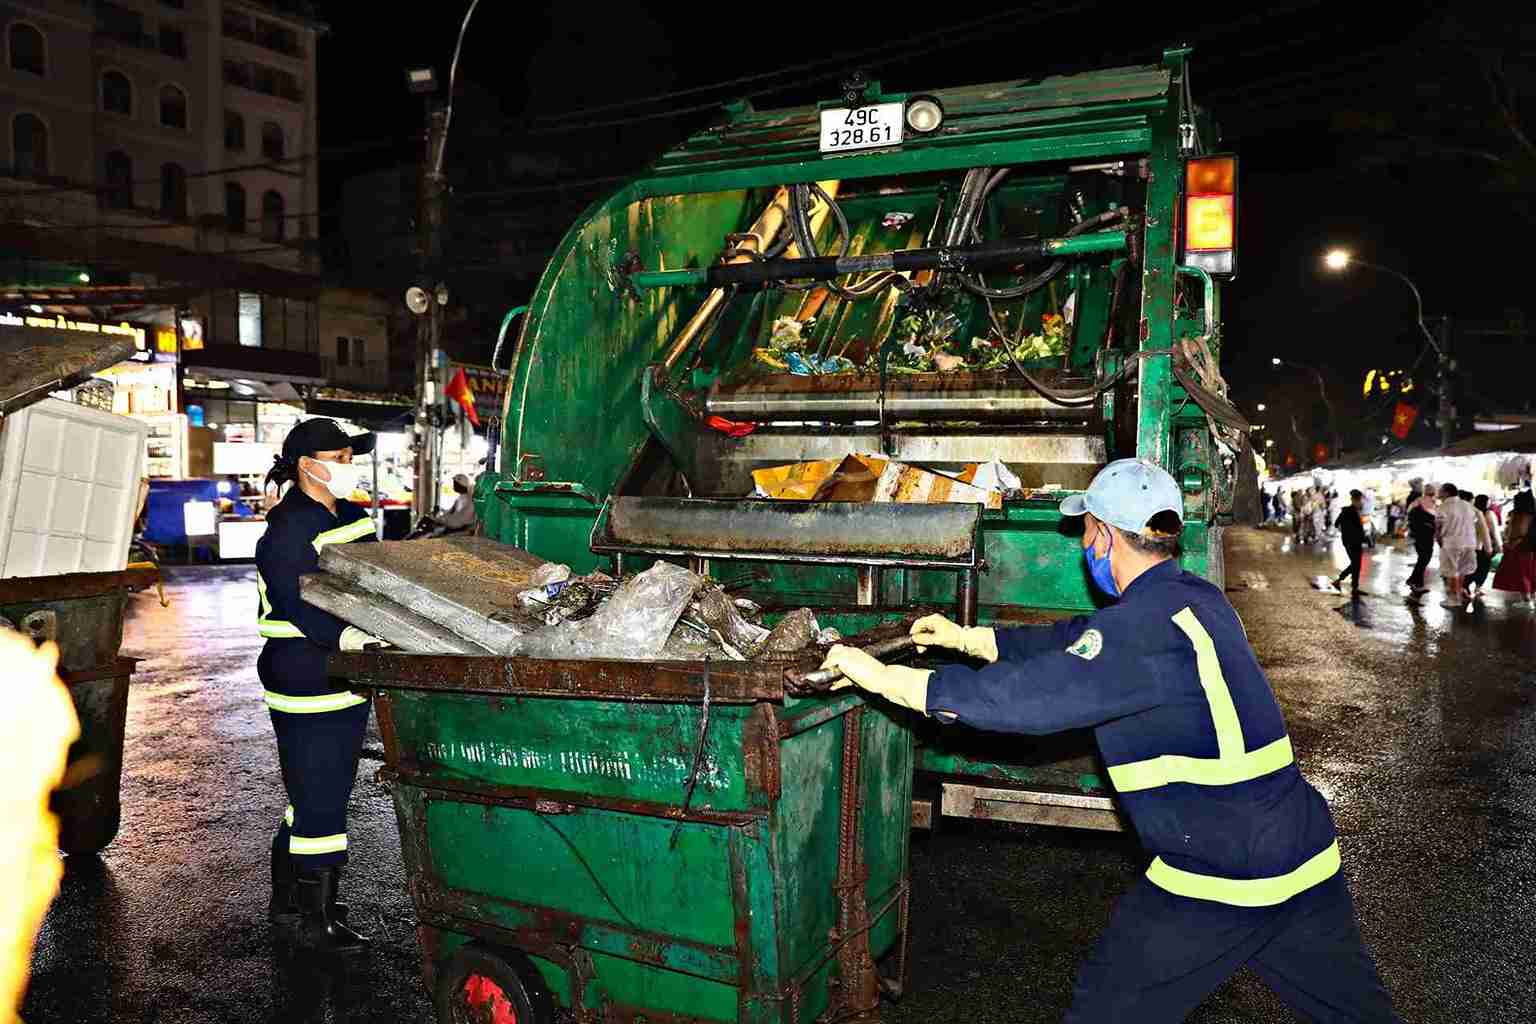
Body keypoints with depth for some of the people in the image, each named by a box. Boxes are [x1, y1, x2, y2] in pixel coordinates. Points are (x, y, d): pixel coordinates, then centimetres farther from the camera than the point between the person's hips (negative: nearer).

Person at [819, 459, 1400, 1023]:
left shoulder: (1147, 625, -22)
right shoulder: (1197, 598, 7)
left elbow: (1030, 695, -28)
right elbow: (1075, 643, 15)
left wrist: (884, 677, -22)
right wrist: (965, 638, 19)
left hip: (1216, 884, -9)